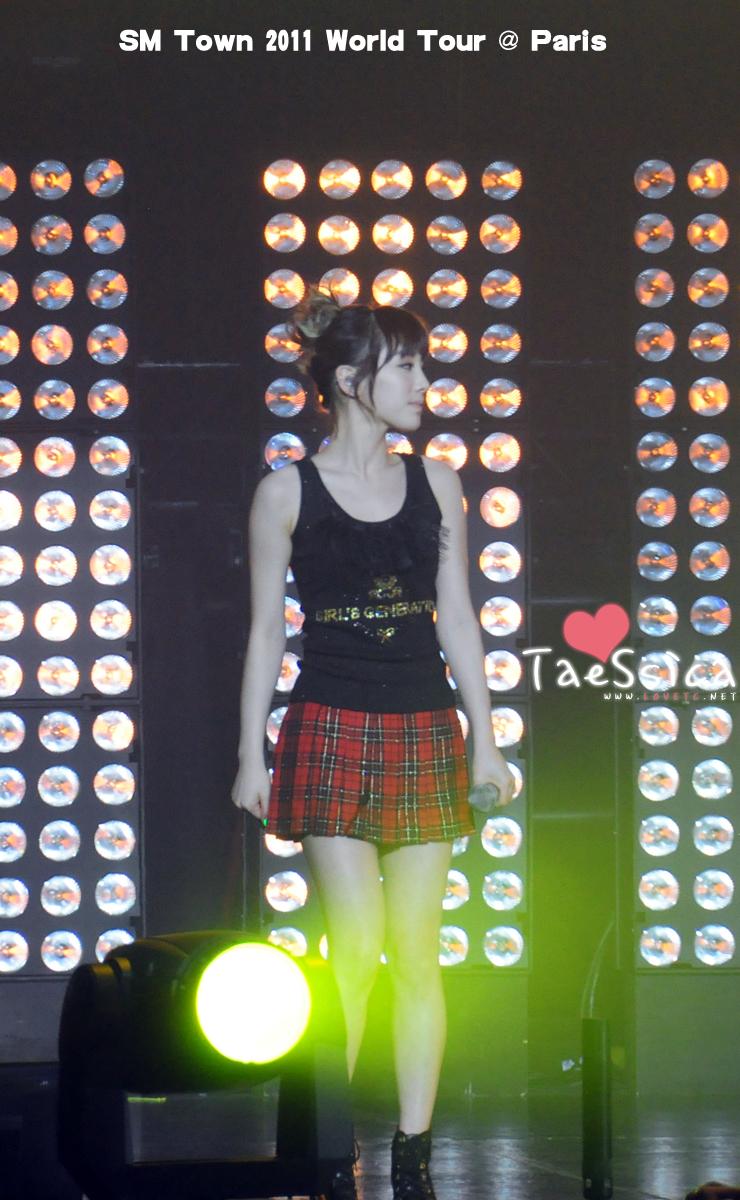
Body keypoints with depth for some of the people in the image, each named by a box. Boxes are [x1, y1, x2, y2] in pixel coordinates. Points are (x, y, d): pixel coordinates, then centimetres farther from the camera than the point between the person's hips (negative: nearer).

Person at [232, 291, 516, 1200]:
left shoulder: (434, 485, 10)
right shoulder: (288, 492, 0)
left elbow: (457, 618, 13)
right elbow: (265, 629, 3)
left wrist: (484, 741, 9)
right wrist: (250, 756, 0)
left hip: (424, 735, 3)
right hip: (332, 733, -3)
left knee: (418, 954, 1)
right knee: (355, 946, -9)